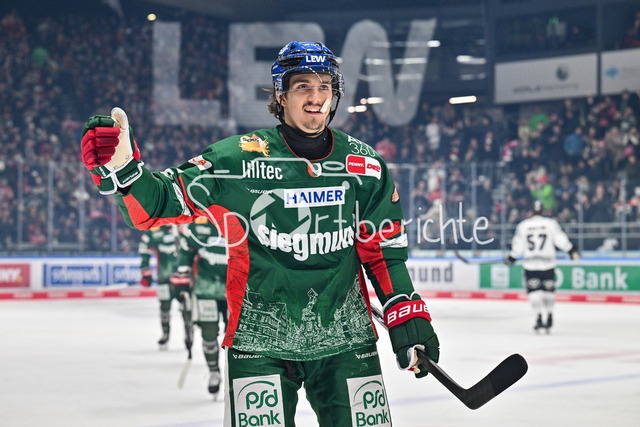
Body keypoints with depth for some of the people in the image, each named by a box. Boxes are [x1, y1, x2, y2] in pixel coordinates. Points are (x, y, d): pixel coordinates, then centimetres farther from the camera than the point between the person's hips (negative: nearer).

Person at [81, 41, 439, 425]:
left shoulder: (366, 167, 3)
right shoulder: (239, 159, -8)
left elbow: (384, 250, 11)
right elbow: (160, 204, -10)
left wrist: (408, 314, 3)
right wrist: (121, 169, -28)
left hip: (345, 339, 3)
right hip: (260, 340, -3)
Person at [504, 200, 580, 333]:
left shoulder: (522, 225, 1)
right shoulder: (551, 223, -1)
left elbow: (518, 246, 4)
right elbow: (560, 239, -2)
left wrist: (511, 258, 18)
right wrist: (572, 251, 8)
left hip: (530, 264, 0)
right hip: (548, 263, 1)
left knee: (534, 290, 1)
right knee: (548, 289, 12)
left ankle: (539, 318, -13)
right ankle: (549, 318, 15)